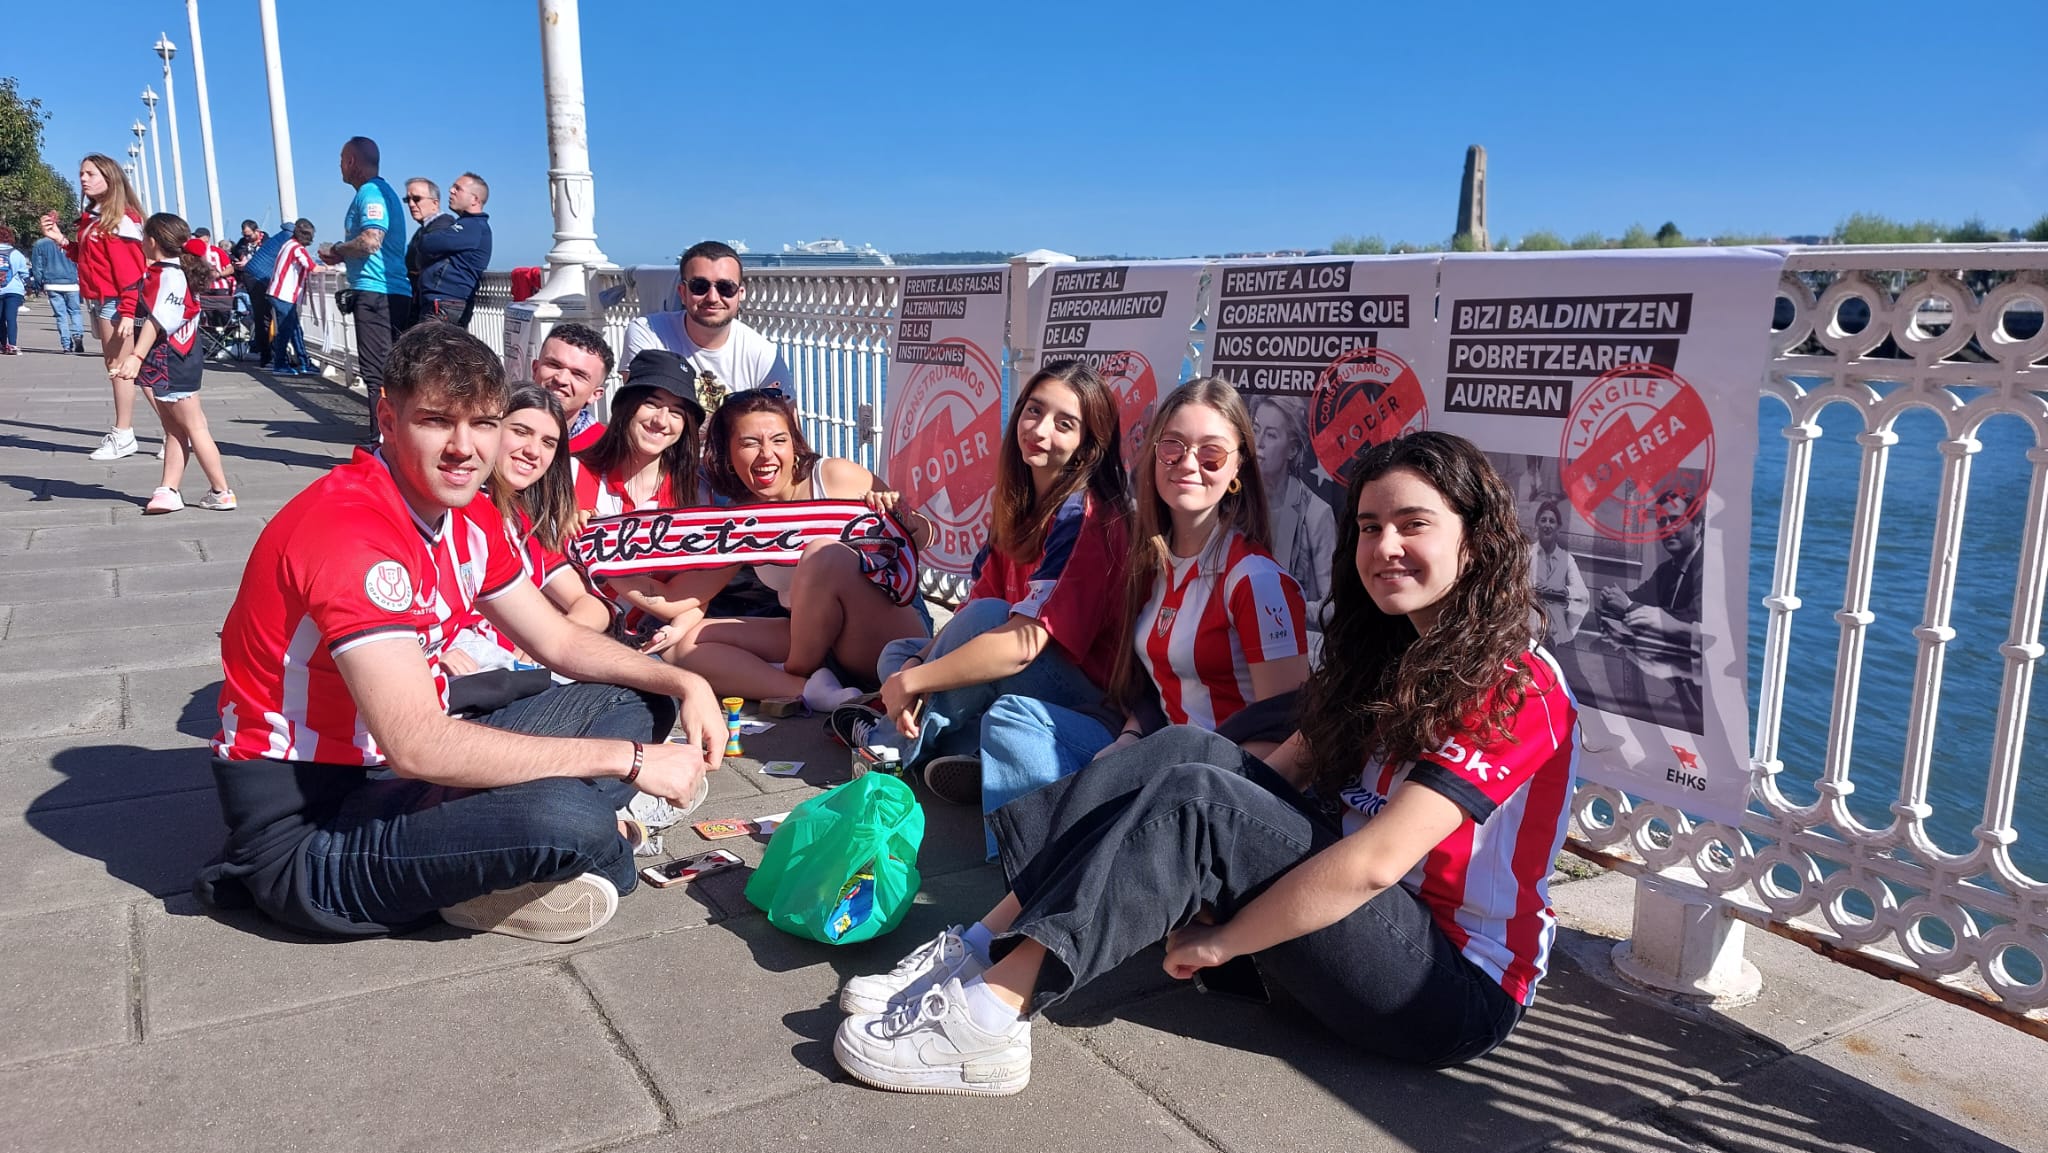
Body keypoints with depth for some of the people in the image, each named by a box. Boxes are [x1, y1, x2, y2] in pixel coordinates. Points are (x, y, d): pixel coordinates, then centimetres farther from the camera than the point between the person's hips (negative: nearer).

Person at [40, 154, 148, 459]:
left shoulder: (122, 219, -12)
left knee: (119, 368, -5)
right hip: (97, 300, 9)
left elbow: (131, 268, -18)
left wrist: (128, 312, -23)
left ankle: (123, 437, -1)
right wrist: (61, 240, 5)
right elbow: (85, 259, 20)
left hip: (115, 302, -9)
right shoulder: (90, 217, 15)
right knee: (113, 367, 10)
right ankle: (122, 430, 14)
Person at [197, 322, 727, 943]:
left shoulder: (469, 516, 3)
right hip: (300, 825, -9)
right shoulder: (349, 529, -25)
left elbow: (558, 640, 13)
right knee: (567, 819, -35)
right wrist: (629, 759, -30)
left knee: (633, 701, 8)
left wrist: (682, 682, -4)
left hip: (392, 772, 10)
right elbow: (417, 746, -34)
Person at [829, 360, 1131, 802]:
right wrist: (916, 665, -16)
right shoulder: (1019, 507, 7)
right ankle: (975, 747, -13)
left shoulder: (1082, 517, -20)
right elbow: (974, 601, 3)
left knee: (985, 617, -30)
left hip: (1088, 697, -9)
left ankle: (891, 743, -9)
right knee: (896, 654, 13)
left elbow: (1019, 645, -29)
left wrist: (910, 682, -20)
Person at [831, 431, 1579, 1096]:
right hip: (1362, 924, 7)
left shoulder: (1513, 689, -16)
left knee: (1196, 799, -25)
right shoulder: (1385, 657, 11)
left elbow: (1374, 863, -25)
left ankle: (991, 1012, -27)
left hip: (1460, 990, -7)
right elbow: (1283, 773, 4)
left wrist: (1217, 942, -18)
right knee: (1188, 753, -12)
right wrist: (1193, 894, -11)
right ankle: (983, 948, -17)